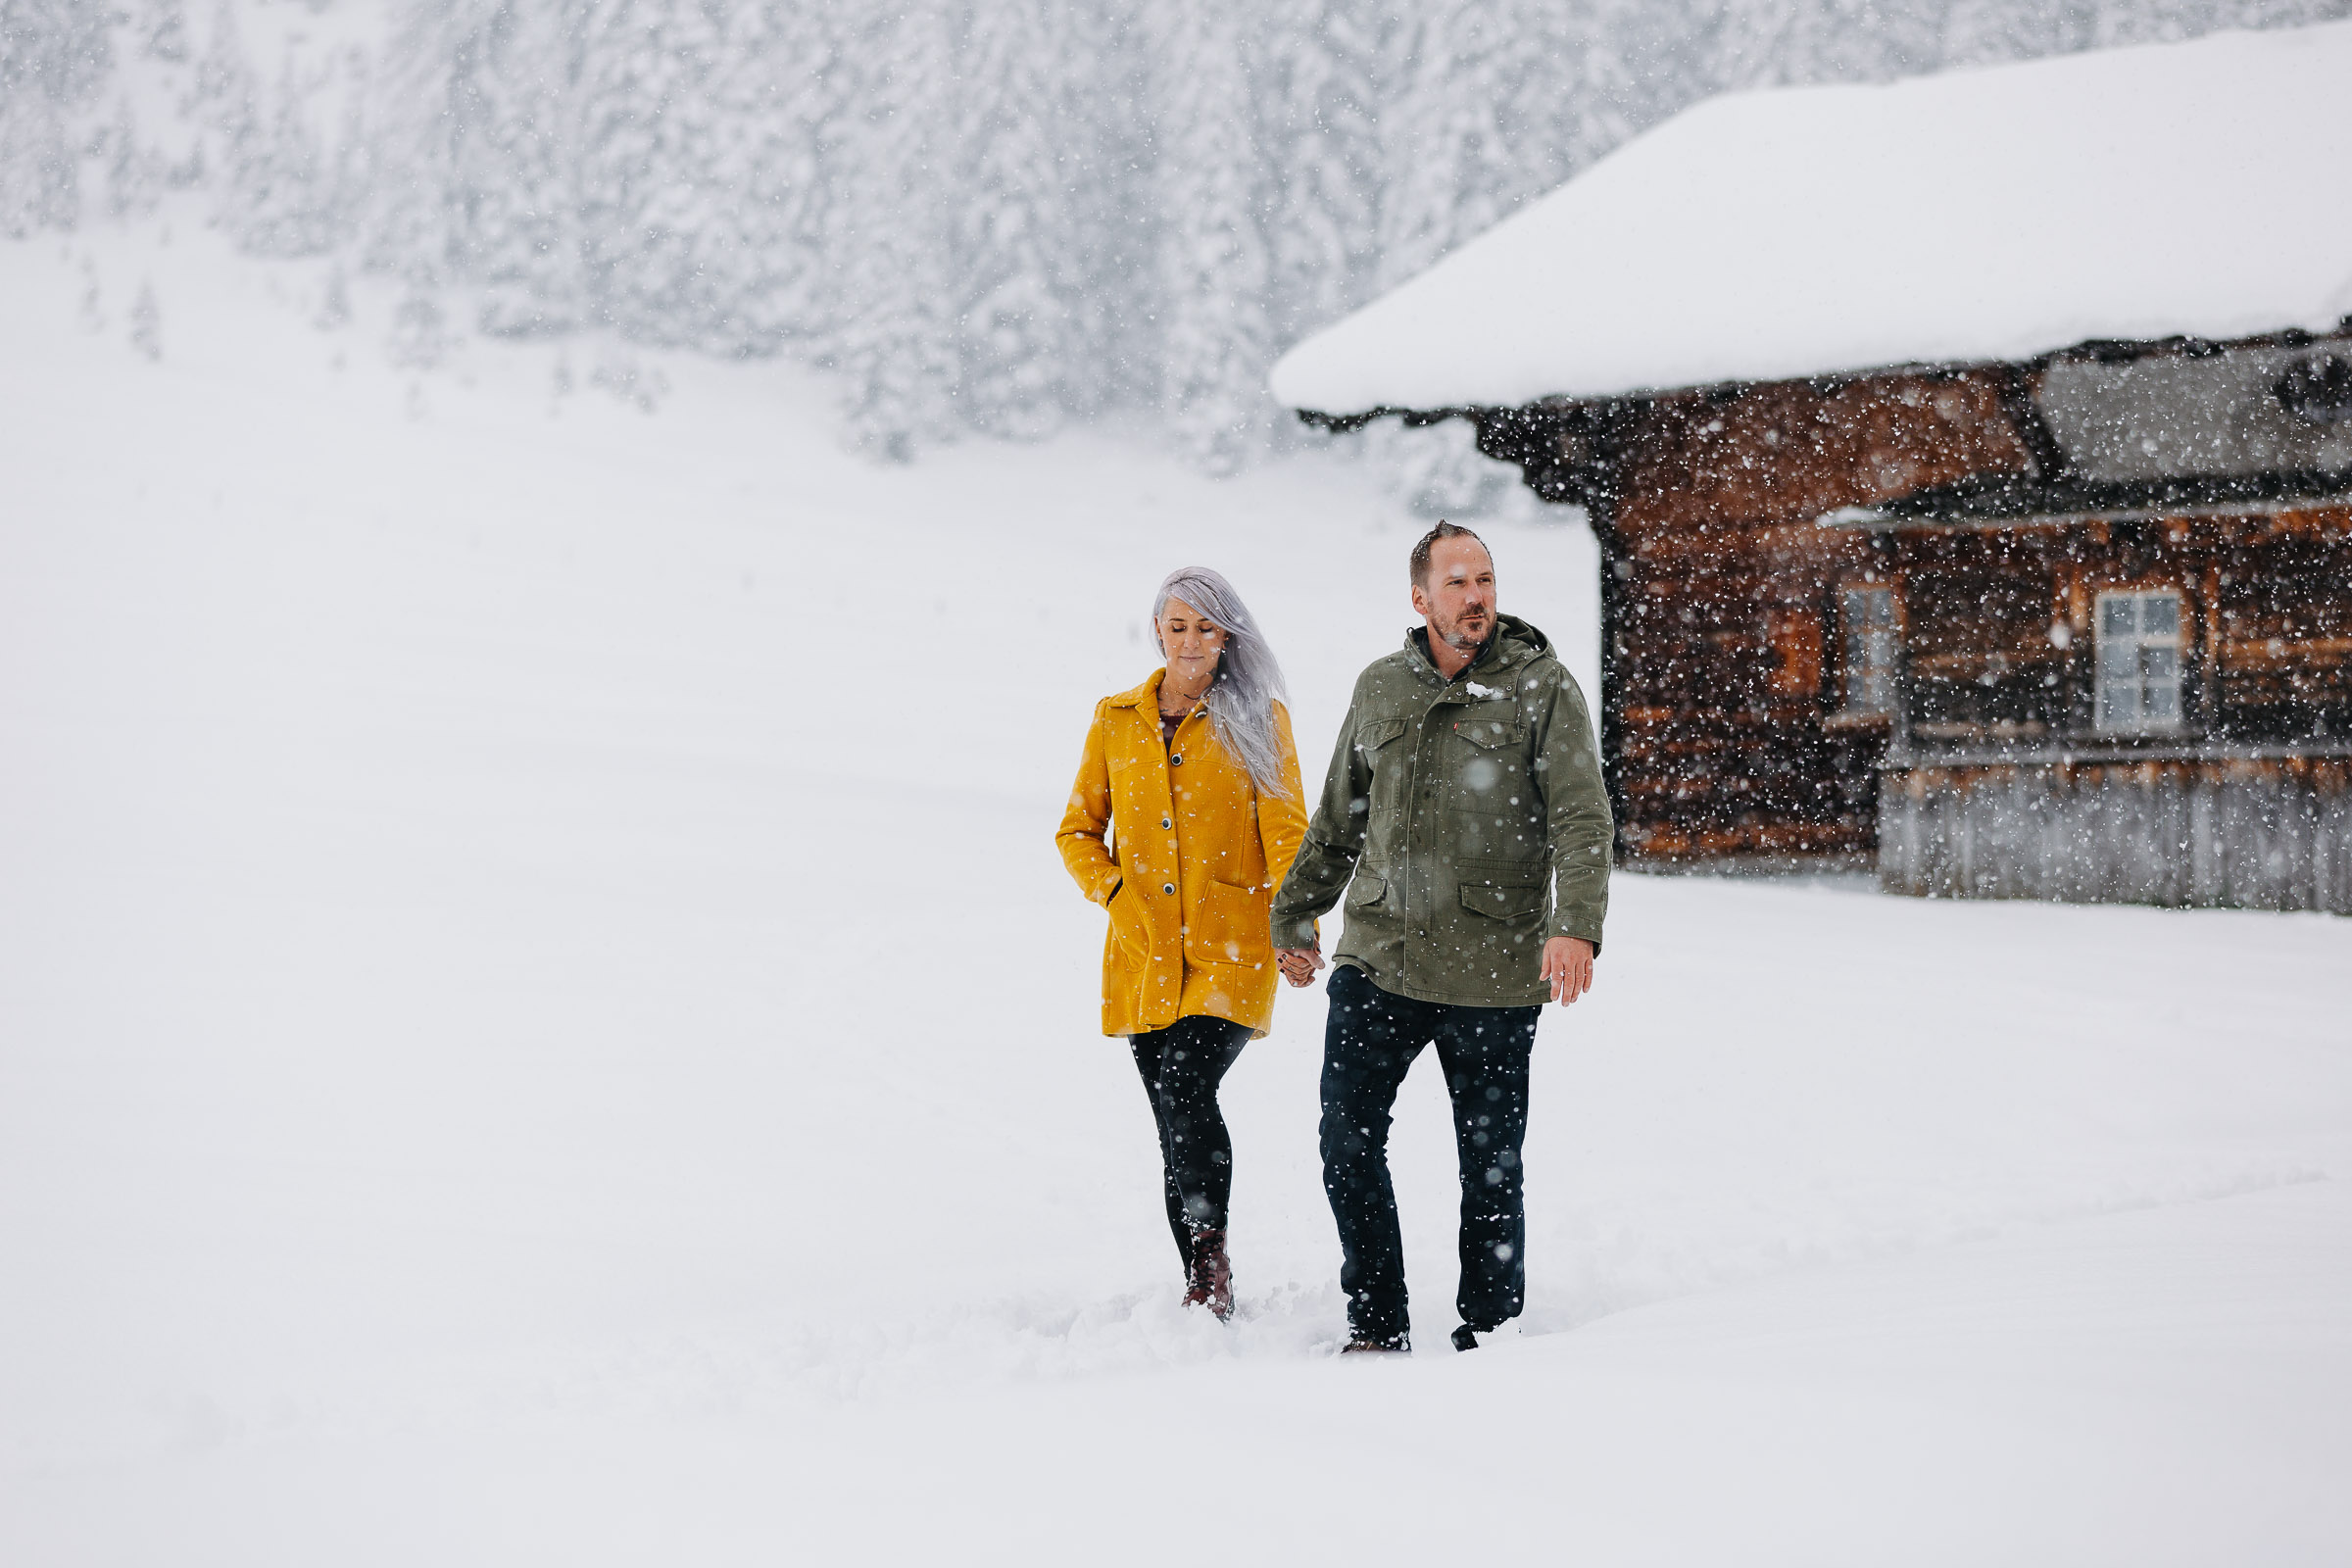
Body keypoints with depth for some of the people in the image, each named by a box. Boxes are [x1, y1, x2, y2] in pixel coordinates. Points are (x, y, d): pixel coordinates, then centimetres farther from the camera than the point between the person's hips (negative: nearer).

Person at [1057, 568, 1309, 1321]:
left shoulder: (1257, 719, 3)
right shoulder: (1117, 721, 11)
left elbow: (1286, 833, -3)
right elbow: (1078, 829, 16)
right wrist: (1114, 892, -2)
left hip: (1229, 954, -4)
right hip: (1145, 959, 4)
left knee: (1186, 1089, -25)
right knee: (1176, 1123, 7)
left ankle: (1210, 1254, -15)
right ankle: (1205, 1291, 16)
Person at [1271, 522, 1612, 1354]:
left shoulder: (1541, 688, -2)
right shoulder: (1379, 690, 10)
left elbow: (1582, 819, -11)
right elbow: (1338, 818, 23)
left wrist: (1576, 926, -25)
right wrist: (1294, 911, 25)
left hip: (1492, 973, -3)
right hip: (1376, 955, 3)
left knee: (1491, 1165, 4)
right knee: (1347, 1138, -4)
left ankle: (1489, 1338, 17)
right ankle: (1377, 1325, 9)